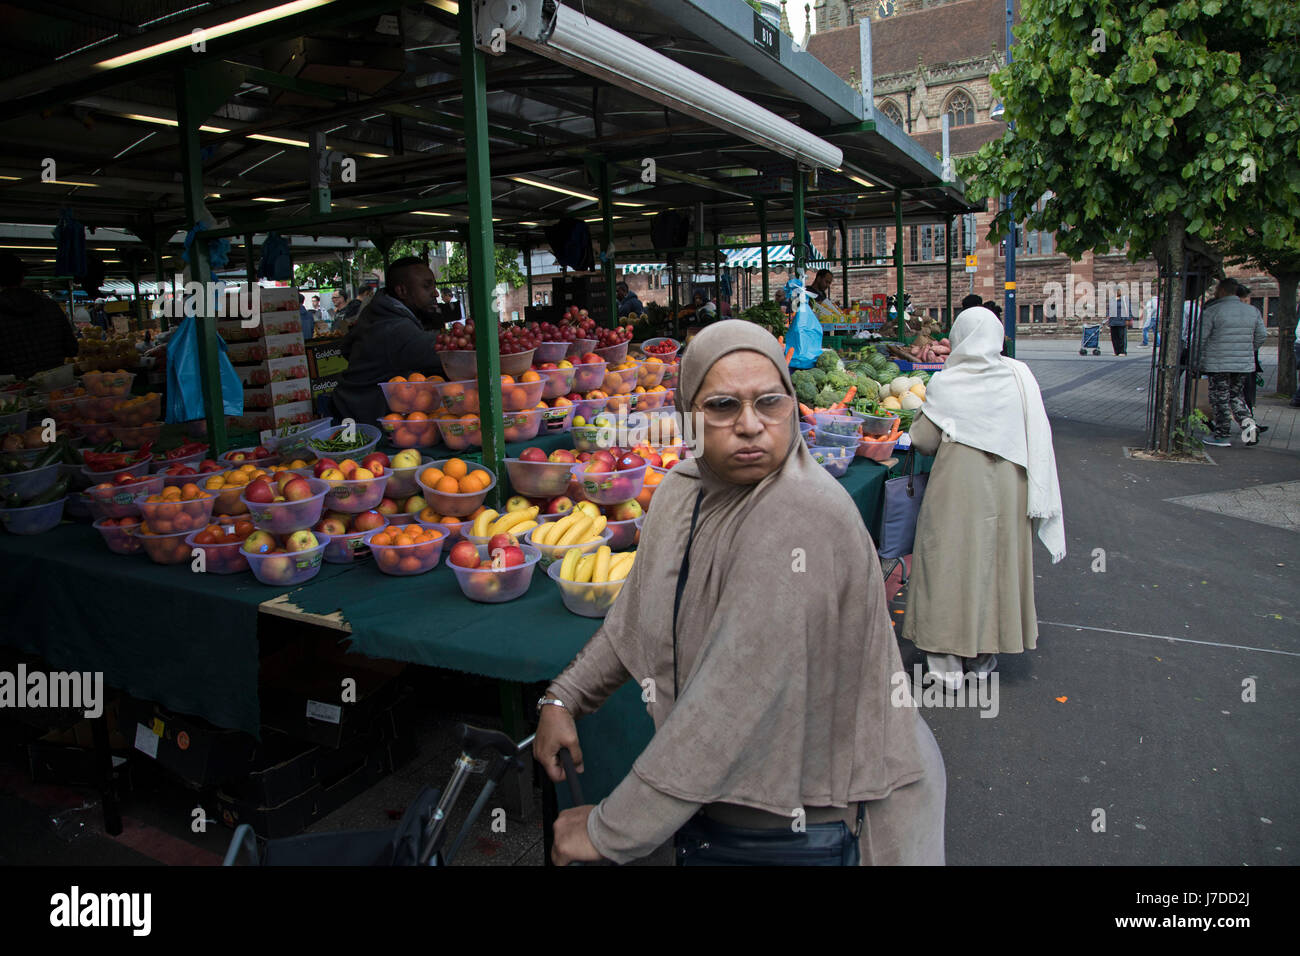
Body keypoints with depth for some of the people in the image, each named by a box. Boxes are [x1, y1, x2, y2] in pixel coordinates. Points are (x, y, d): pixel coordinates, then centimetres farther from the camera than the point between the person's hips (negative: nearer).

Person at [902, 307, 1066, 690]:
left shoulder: (946, 384, -10)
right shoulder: (1019, 376, -1)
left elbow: (923, 440, -5)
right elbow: (1037, 437, 2)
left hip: (957, 486, -3)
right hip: (1007, 486, 4)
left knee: (951, 563, 6)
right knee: (997, 561, 15)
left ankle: (947, 666, 12)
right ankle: (984, 657, 28)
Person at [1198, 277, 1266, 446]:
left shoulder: (1212, 311, -9)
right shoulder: (1253, 311, 8)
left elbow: (1200, 338, -10)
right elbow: (1262, 335, 13)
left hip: (1218, 364, -5)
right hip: (1244, 364, 5)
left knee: (1220, 400, 1)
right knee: (1236, 396, 18)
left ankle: (1222, 436, 5)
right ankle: (1248, 422, -1)